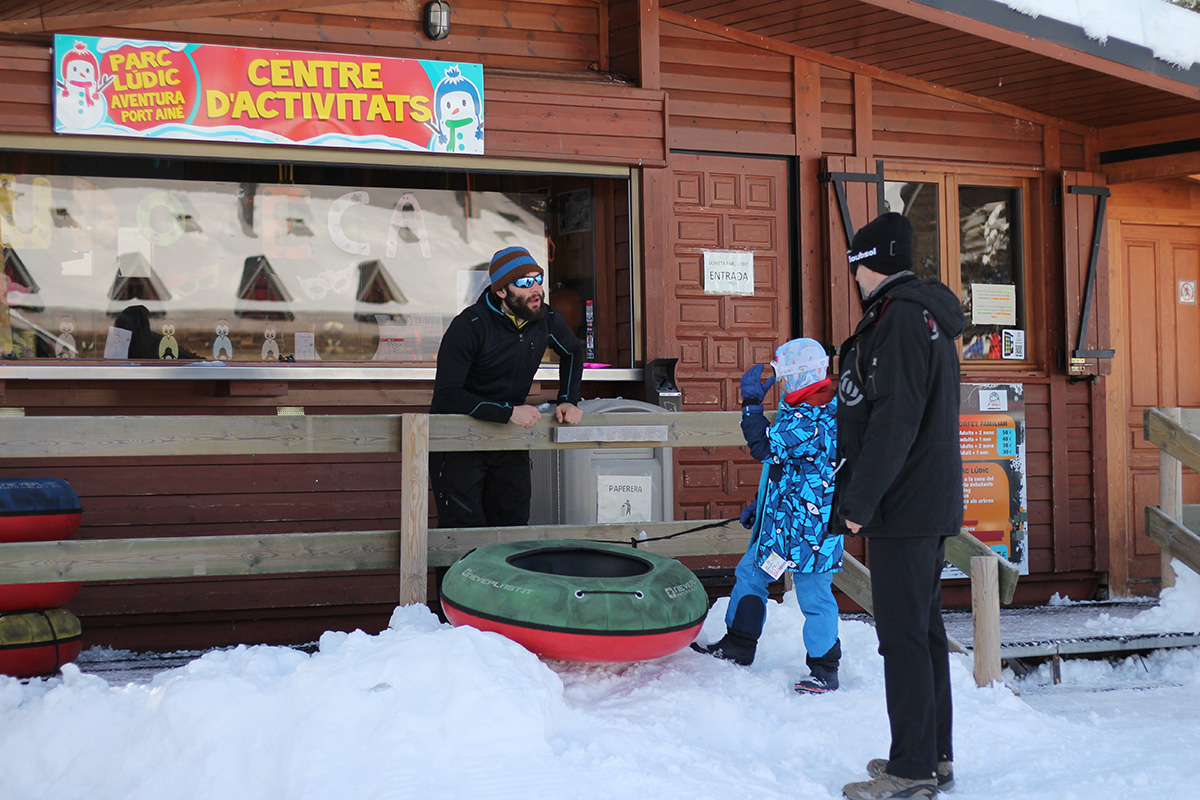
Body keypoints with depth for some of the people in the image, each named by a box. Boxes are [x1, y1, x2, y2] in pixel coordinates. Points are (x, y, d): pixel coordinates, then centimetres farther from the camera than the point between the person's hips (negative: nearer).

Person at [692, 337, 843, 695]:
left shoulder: (812, 420, -22)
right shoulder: (800, 409, 13)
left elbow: (765, 447, -24)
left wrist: (751, 402, -17)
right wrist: (759, 503, 24)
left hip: (809, 524, -11)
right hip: (782, 517, 11)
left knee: (813, 593, -4)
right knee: (749, 572, 18)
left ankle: (824, 669, 6)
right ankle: (738, 646, 29)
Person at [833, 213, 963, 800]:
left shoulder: (901, 317, -15)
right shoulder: (929, 316, 18)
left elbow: (894, 419, -22)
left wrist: (860, 499, -18)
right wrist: (858, 494, 21)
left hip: (904, 508, -10)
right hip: (932, 504, 10)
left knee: (903, 636, -7)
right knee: (923, 629, 15)